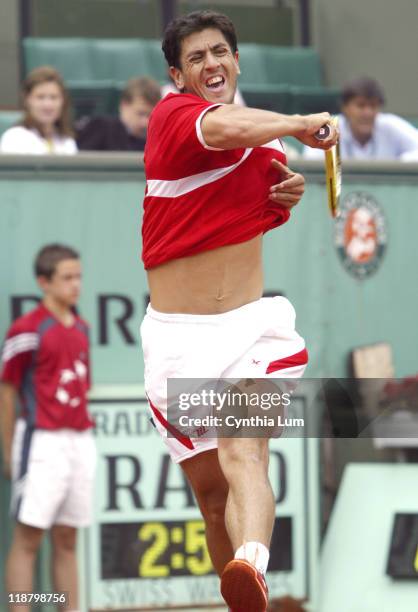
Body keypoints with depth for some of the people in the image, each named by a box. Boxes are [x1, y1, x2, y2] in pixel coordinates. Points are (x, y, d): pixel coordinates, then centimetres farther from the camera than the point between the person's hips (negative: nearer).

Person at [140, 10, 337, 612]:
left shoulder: (267, 139, 15)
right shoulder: (172, 114, -5)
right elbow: (226, 129, -29)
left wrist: (289, 195, 9)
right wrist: (303, 123, -15)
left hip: (251, 325, 2)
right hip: (177, 336, -2)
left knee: (243, 456, -22)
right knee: (211, 492, 1)